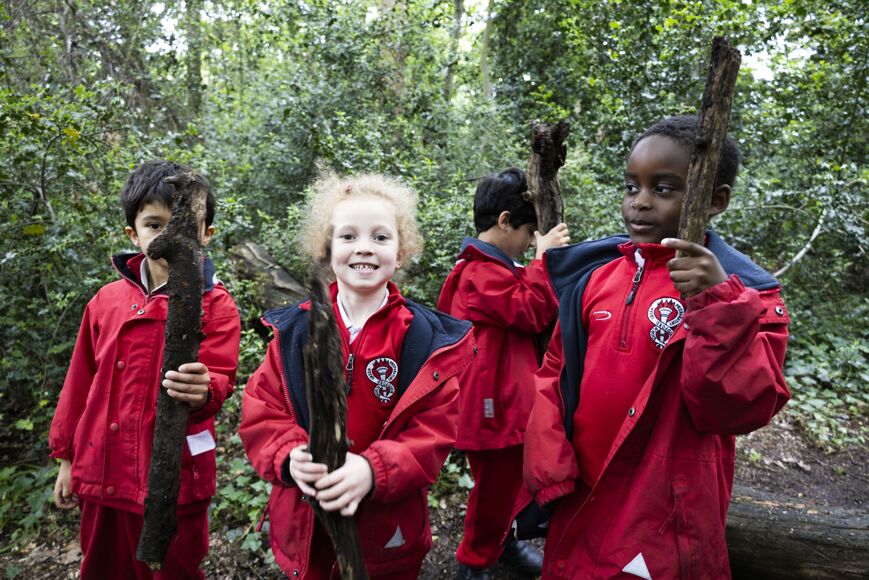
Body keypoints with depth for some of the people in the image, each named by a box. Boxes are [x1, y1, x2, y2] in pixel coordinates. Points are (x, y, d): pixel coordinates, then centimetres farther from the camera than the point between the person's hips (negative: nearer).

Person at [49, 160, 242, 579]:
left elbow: (218, 379, -18)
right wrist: (67, 458, 14)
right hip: (101, 478, 4)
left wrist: (202, 392, -41)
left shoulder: (215, 305, -9)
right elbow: (81, 382, 11)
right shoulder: (107, 300, 3)